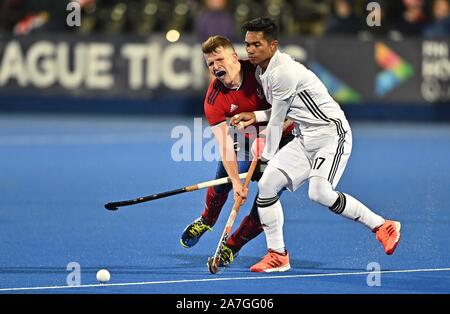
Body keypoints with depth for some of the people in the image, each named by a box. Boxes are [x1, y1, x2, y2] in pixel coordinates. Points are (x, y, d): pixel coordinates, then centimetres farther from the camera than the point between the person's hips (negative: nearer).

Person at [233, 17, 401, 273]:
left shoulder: (283, 71, -19)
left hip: (332, 132, -10)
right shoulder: (262, 72, 11)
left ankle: (382, 227, -12)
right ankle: (278, 255, 6)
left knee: (319, 192, -27)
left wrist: (267, 157, 1)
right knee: (267, 183, -3)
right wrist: (255, 116, 11)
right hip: (306, 138, 10)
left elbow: (276, 122, -11)